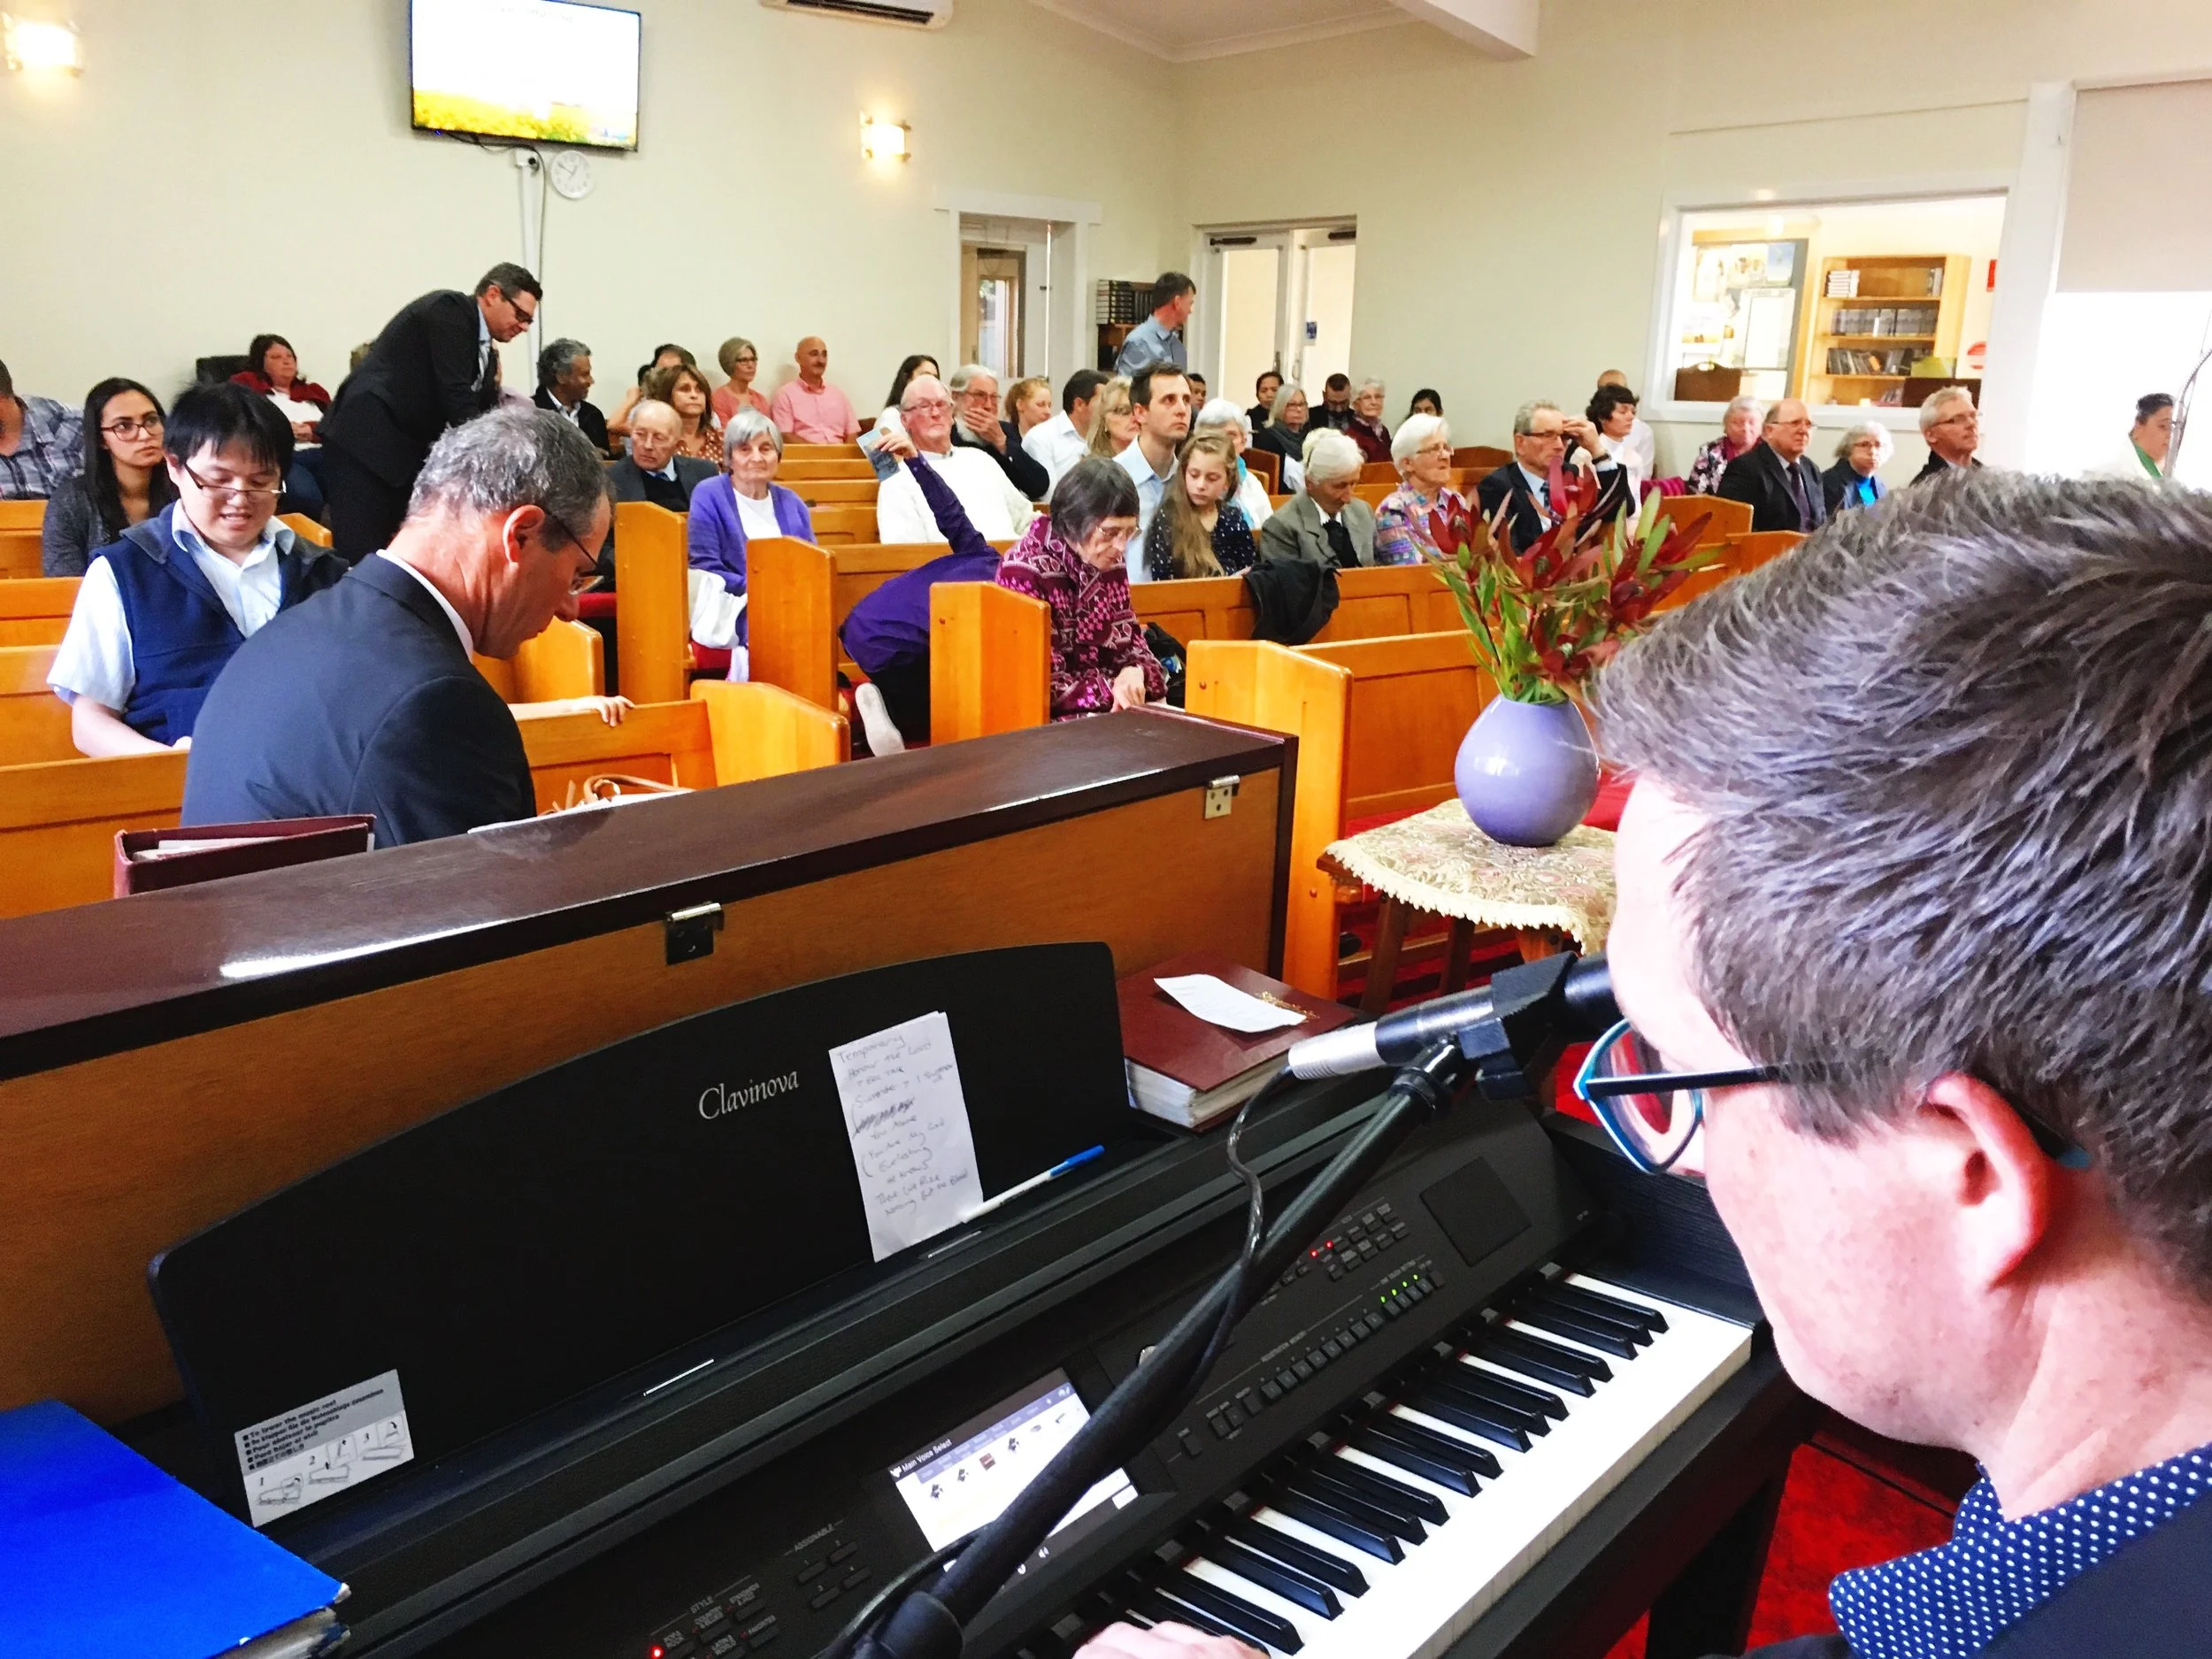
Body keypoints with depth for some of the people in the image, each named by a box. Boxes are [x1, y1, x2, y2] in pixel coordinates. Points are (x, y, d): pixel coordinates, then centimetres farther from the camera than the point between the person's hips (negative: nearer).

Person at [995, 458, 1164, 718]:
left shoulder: (1110, 564, 4)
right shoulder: (1024, 572, -16)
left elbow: (1130, 641, 11)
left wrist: (1135, 671, -12)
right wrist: (1108, 691, -27)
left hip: (1112, 711, 6)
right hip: (1048, 716, -6)